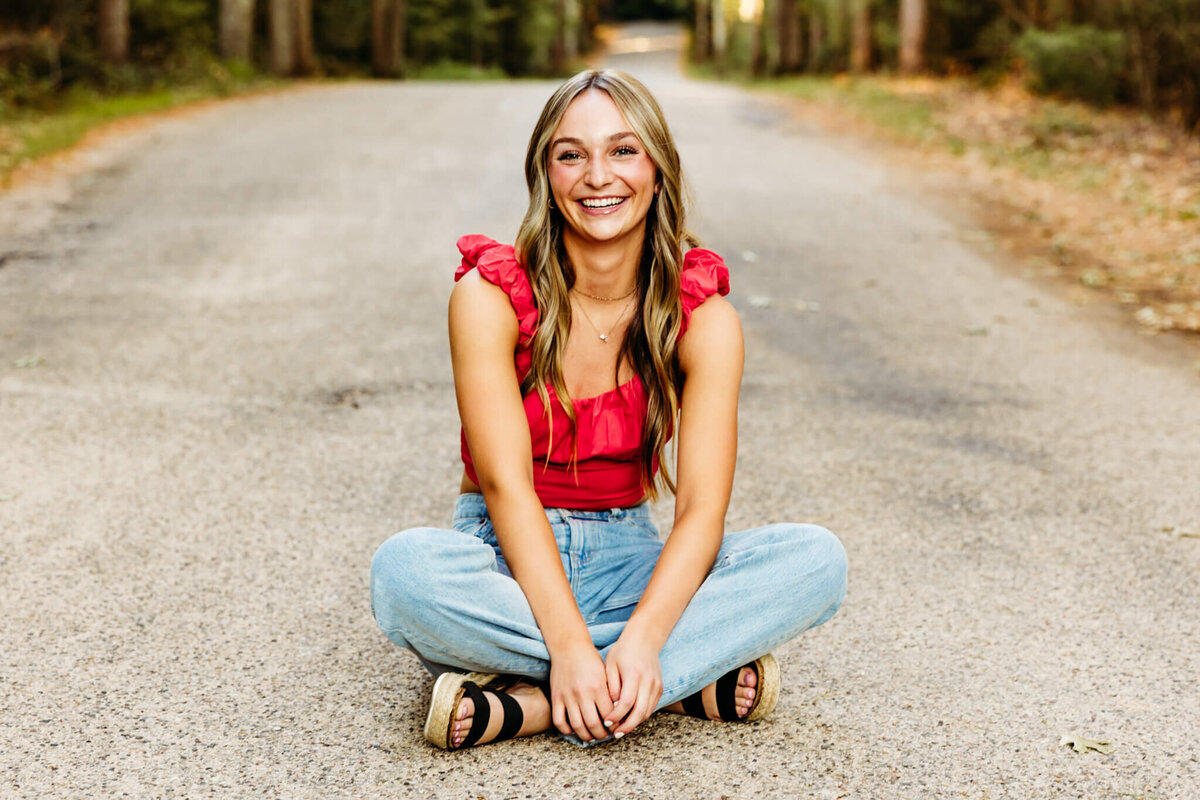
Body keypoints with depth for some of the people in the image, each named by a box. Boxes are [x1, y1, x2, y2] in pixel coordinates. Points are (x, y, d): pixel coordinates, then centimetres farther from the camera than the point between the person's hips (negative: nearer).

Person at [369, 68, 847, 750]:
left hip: (628, 557, 2)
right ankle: (692, 680, -25)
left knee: (818, 560, -23)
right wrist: (568, 643, -33)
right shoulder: (491, 295, -12)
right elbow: (505, 483, -20)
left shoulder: (703, 315, -8)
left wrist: (640, 639, -35)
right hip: (507, 559, -2)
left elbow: (702, 507, -17)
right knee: (405, 569, -36)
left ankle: (529, 704, -27)